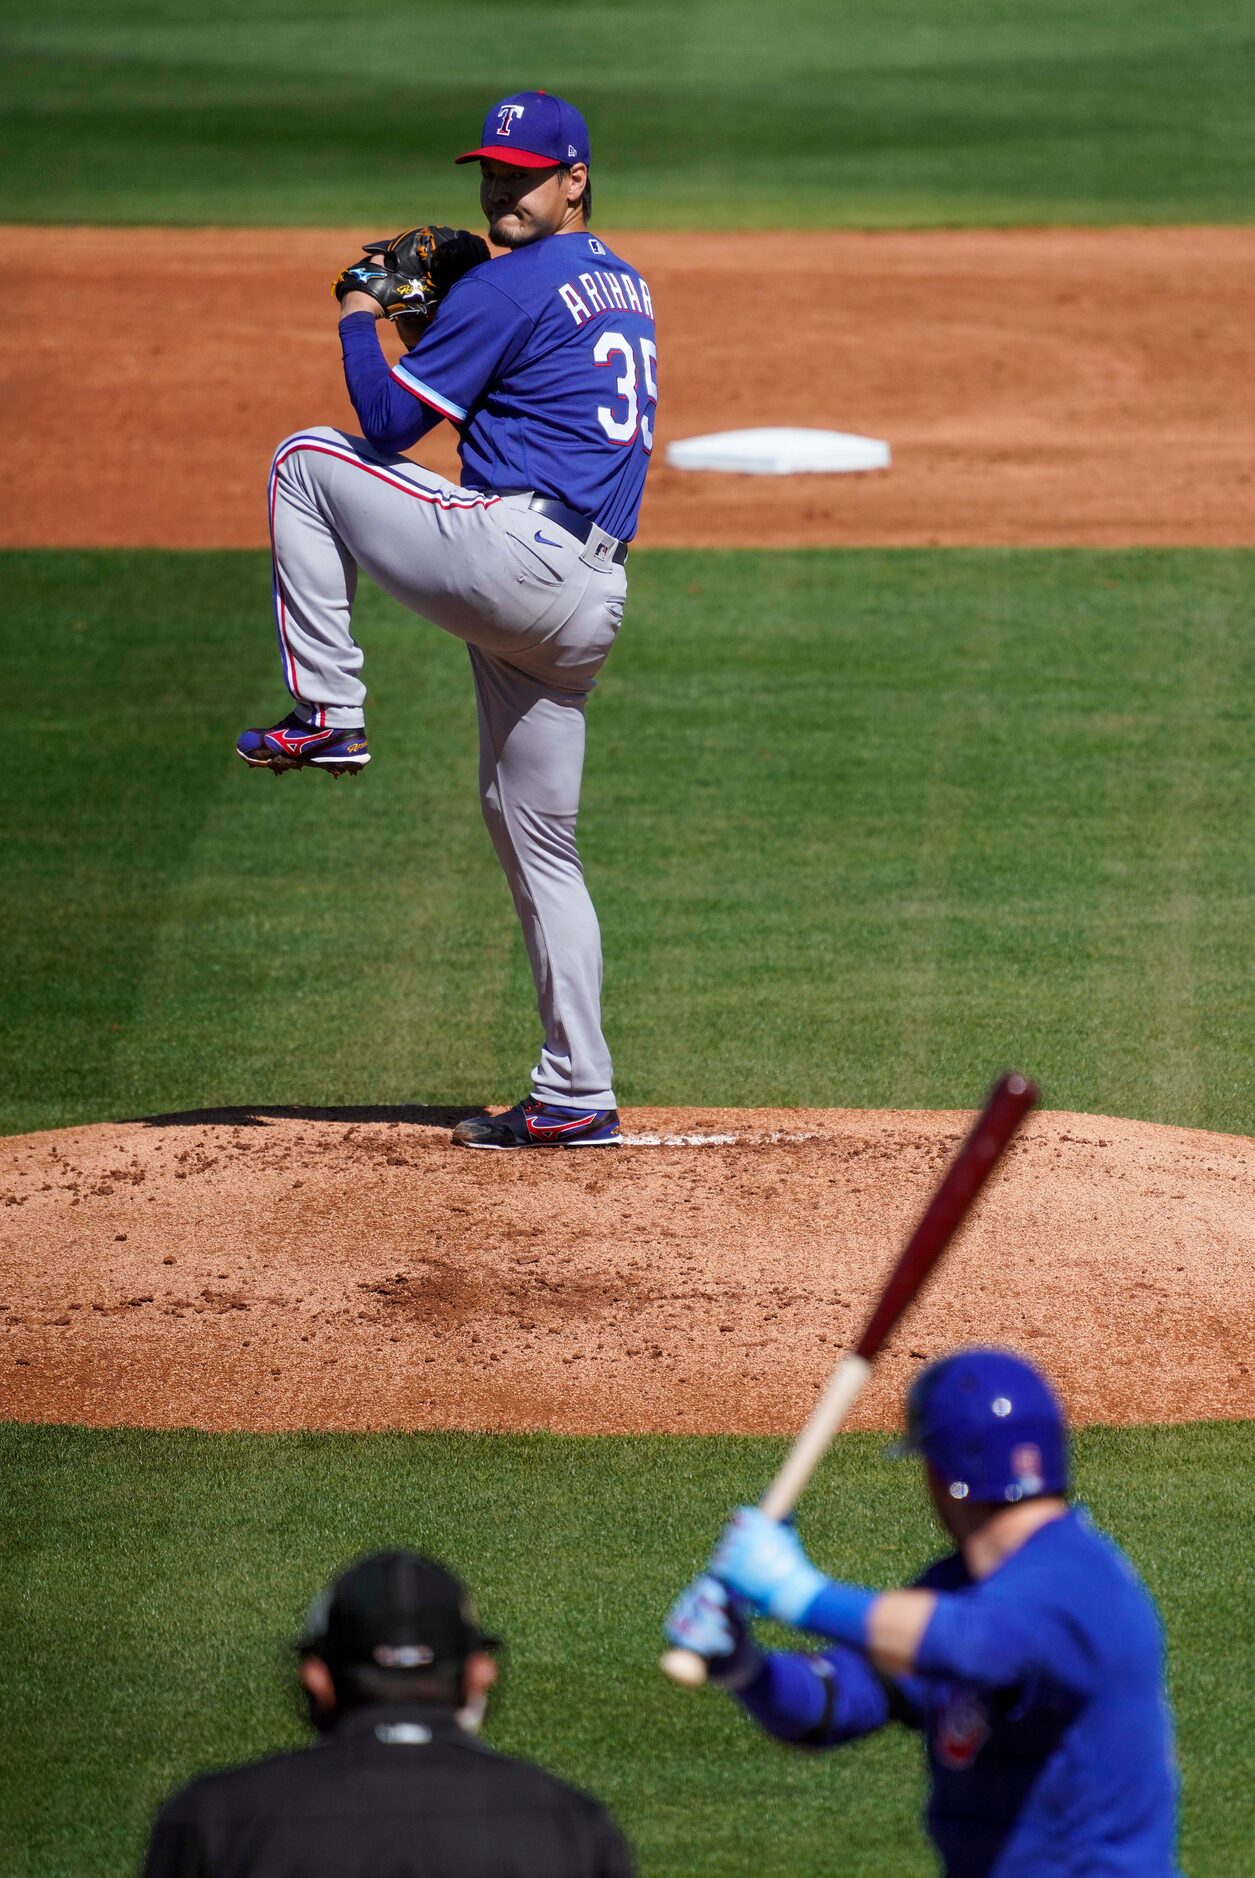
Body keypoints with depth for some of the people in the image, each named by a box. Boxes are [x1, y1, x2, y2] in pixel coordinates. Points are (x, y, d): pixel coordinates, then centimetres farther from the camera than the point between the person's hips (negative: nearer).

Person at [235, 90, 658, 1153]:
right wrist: (436, 305, 24)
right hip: (590, 605, 9)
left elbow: (390, 423, -5)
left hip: (515, 554, -9)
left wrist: (361, 318, 10)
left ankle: (327, 714, 2)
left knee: (306, 460, 6)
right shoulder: (623, 286, 22)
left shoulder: (507, 287, -6)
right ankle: (576, 1096, 12)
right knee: (537, 835, 15)